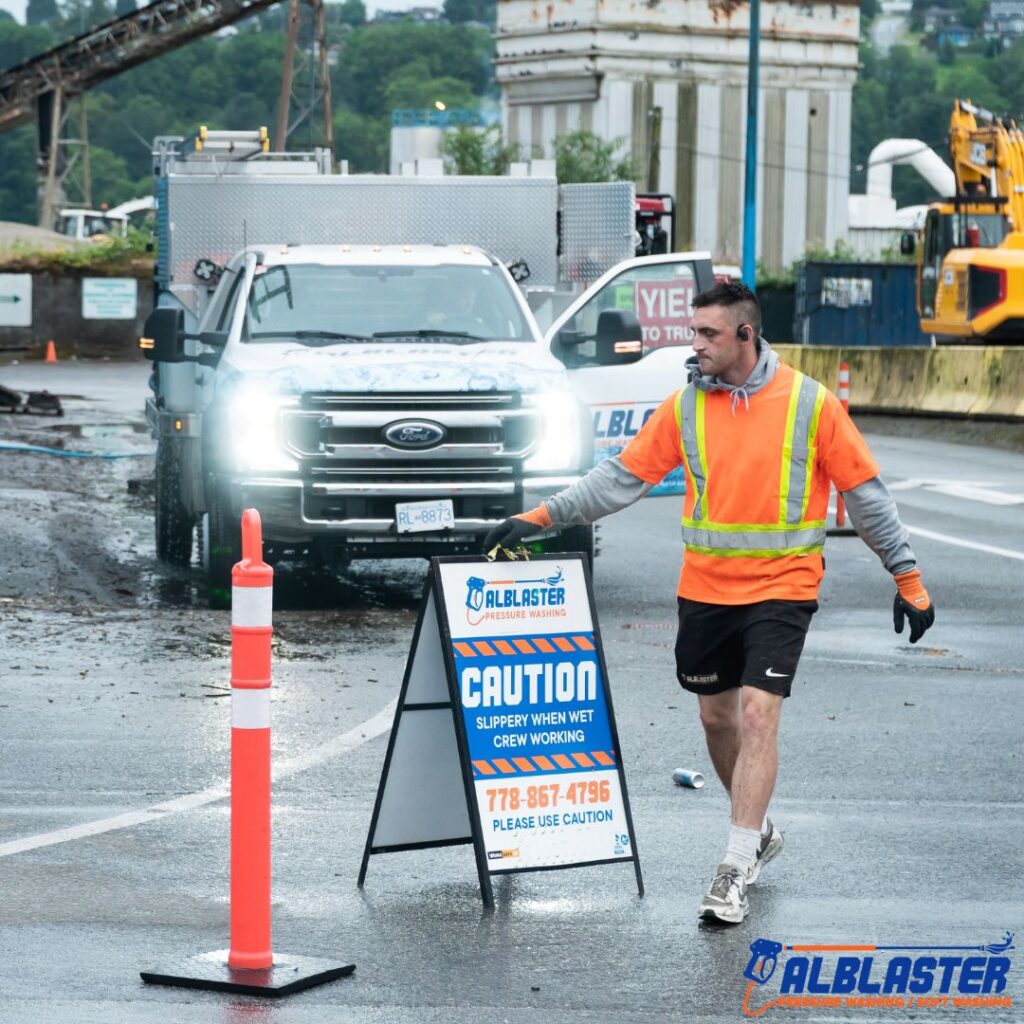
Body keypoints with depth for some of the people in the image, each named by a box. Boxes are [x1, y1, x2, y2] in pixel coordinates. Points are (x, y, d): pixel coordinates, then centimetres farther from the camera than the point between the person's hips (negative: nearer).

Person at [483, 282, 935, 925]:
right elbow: (622, 477, 4)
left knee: (758, 715, -14)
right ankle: (759, 832, 35)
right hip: (705, 589, 4)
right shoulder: (685, 407, 1)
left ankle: (736, 871, -11)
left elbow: (864, 491, -2)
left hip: (781, 587, -4)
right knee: (717, 717, 12)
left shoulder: (810, 403, -8)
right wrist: (543, 517, -4)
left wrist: (909, 578, -1)